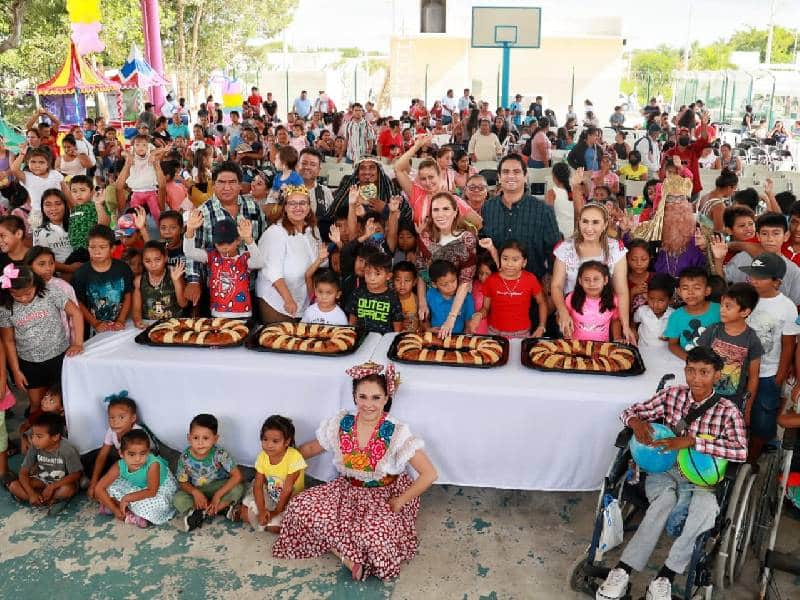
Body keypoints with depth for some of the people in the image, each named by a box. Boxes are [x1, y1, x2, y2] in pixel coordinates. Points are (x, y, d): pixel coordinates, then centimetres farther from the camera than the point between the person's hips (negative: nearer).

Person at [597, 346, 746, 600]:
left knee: (706, 506, -34)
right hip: (664, 469, 1)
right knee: (665, 499, -33)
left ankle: (664, 577, -28)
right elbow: (630, 412, 9)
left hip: (701, 478, 0)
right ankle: (622, 571, -32)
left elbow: (741, 451, -21)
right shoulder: (673, 395, 3)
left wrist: (691, 441, -28)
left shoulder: (727, 410, -4)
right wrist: (637, 422, -18)